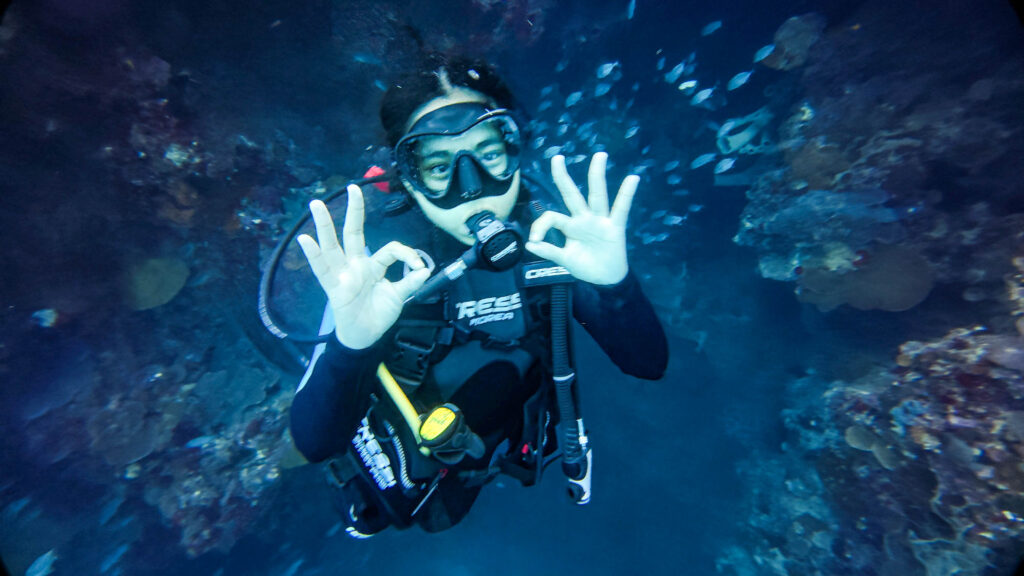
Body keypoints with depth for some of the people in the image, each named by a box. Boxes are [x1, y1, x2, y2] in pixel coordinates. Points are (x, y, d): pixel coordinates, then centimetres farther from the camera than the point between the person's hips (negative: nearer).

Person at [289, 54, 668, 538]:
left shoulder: (553, 235, -27)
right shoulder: (378, 266, -33)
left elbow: (649, 365, -26)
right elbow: (314, 443, -32)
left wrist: (615, 284, -48)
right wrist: (350, 345, -55)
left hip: (517, 439, 2)